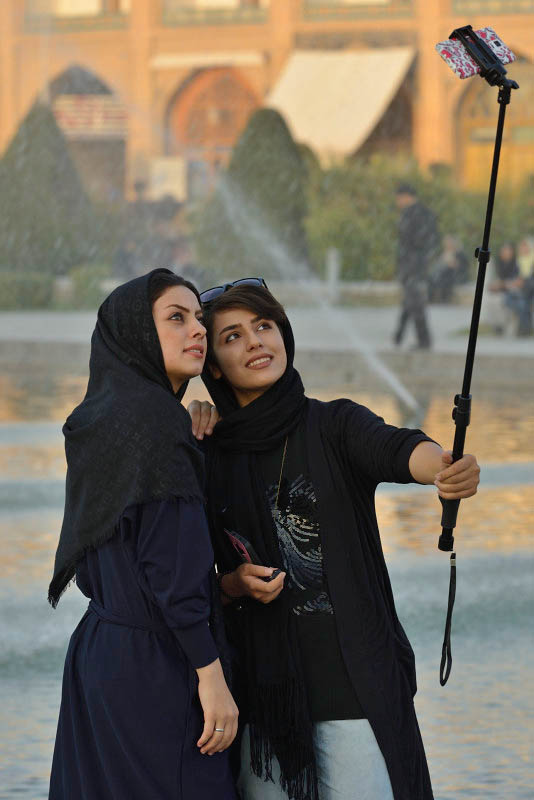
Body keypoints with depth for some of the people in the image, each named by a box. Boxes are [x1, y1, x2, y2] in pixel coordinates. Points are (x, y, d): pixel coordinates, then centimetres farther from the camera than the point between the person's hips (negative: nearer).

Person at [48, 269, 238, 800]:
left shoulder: (101, 422, 12)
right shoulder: (153, 418, -15)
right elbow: (170, 559, -21)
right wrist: (211, 674, -19)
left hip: (101, 651, 9)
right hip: (154, 667, -9)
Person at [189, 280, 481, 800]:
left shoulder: (334, 426, -1)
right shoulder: (206, 451, 7)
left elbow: (396, 449, -23)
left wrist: (445, 468, -45)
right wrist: (234, 585, -9)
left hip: (353, 682, -3)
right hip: (260, 690, 3)